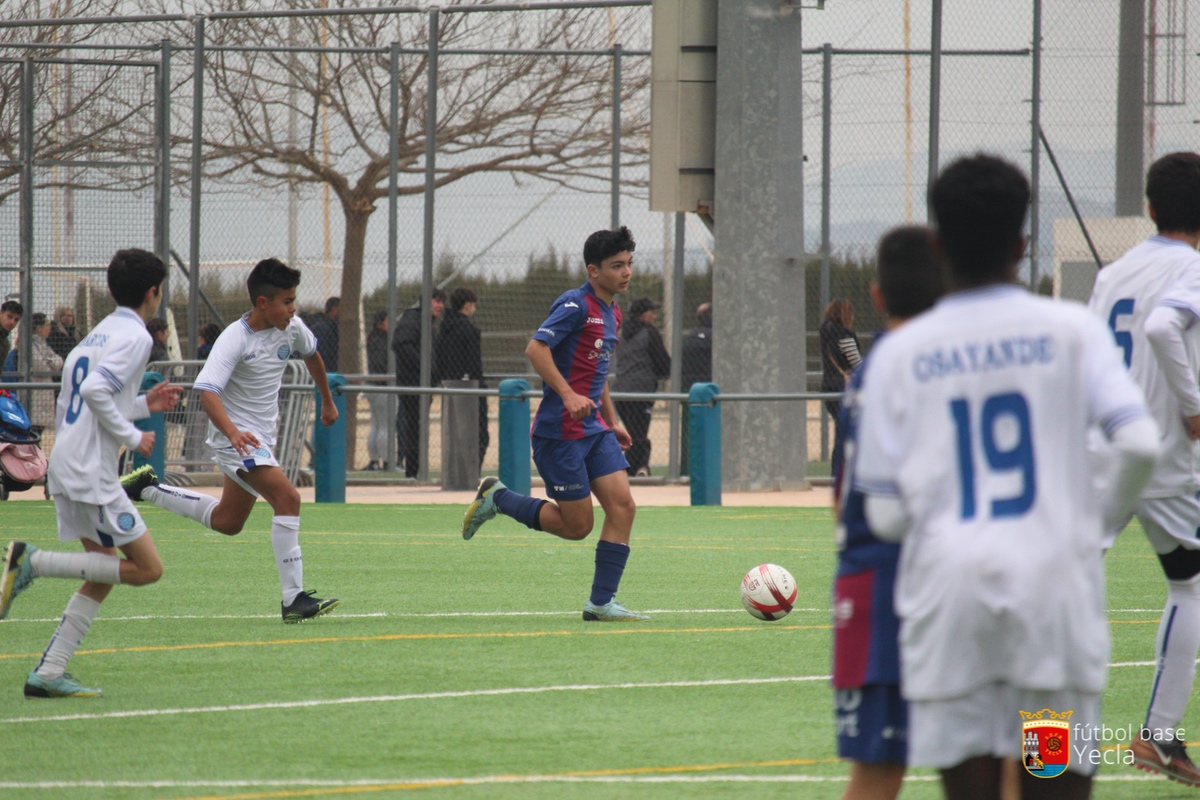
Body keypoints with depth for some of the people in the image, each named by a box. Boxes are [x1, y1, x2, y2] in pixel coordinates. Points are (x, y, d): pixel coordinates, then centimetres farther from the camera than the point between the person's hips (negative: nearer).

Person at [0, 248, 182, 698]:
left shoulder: (101, 333, 19)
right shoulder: (134, 336, -10)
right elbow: (95, 390, -23)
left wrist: (144, 405, 23)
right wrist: (132, 437, -14)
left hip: (68, 469, 10)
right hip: (92, 472, -10)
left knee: (103, 576, 13)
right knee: (146, 568, -7)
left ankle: (48, 675, 6)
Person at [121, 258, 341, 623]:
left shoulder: (291, 327, -2)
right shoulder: (234, 340, -23)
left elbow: (311, 354, 22)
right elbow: (207, 392, -35)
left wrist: (327, 401, 34)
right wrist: (232, 431, -52)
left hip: (261, 438, 9)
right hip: (234, 437, -9)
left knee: (227, 522, 21)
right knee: (287, 497, -25)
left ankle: (148, 488, 35)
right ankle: (293, 599, -24)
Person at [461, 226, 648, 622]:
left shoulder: (611, 313, 15)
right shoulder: (575, 305, -13)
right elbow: (536, 349, -23)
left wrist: (612, 422, 27)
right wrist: (568, 395, -31)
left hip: (594, 427, 9)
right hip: (560, 430, -9)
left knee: (622, 506, -5)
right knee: (577, 525, -4)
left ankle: (601, 602, -2)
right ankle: (496, 497, 14)